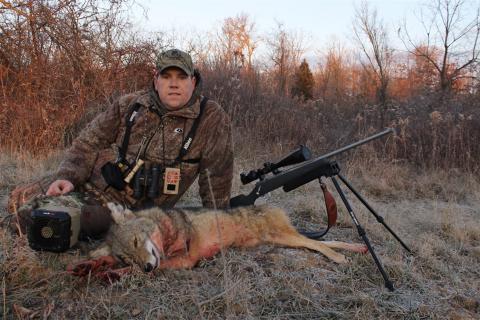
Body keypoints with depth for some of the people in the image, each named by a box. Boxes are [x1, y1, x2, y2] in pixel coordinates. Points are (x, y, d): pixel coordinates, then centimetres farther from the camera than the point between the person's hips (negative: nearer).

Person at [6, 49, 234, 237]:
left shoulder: (211, 118, -10)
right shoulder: (128, 106, 1)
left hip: (134, 210, -4)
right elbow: (90, 142, 1)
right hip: (94, 184, 4)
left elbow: (216, 175, -10)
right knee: (19, 201, 2)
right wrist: (68, 177, -15)